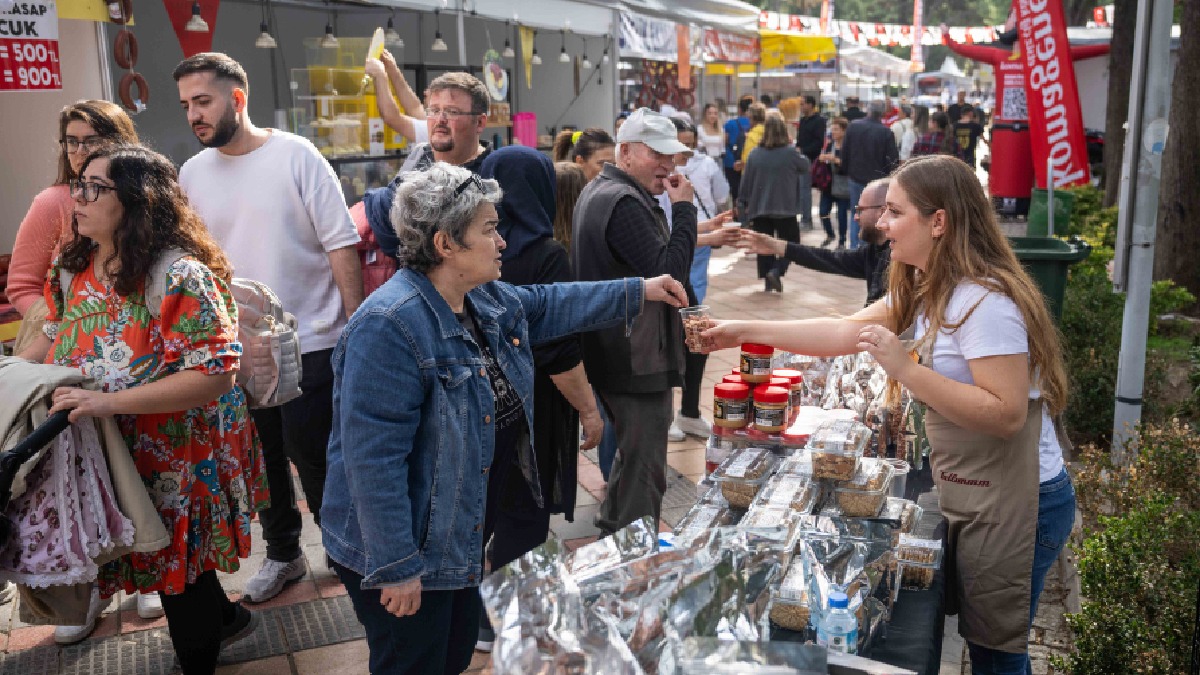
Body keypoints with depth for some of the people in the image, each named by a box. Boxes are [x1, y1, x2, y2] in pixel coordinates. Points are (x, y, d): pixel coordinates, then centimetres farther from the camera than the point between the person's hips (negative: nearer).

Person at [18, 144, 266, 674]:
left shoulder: (180, 275, -24)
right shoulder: (73, 267, 1)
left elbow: (215, 372, -29)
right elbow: (55, 337, 16)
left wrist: (109, 401, -33)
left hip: (176, 460, -7)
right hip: (105, 459, 7)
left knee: (180, 569, 11)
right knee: (163, 556, 22)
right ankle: (224, 618, 48)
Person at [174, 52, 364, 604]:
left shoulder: (296, 156, -10)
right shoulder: (191, 174, 4)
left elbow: (341, 245, -12)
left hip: (310, 344, -5)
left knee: (314, 460, 3)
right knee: (262, 460, 16)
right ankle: (283, 554, 36)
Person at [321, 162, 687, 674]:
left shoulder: (486, 299, 1)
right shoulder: (389, 327, -29)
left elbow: (547, 306, 20)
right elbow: (373, 458, -30)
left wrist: (638, 292, 18)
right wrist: (396, 568, -27)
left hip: (464, 533, 9)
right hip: (408, 553, -9)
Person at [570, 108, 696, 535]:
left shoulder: (599, 191, 15)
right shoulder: (624, 202, -20)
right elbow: (670, 273, -24)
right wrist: (683, 209, -19)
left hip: (613, 351, 11)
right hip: (637, 359, -11)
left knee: (633, 451, 25)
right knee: (645, 466, 0)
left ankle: (612, 535, 40)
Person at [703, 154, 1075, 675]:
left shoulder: (986, 302, -24)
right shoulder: (924, 291, 6)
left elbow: (1006, 414, -29)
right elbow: (846, 331, 7)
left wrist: (904, 368, -30)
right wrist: (744, 331, 4)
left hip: (1013, 504, -8)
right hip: (968, 493, 8)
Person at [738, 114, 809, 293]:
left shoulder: (755, 153, -1)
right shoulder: (790, 152, -10)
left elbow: (746, 181, 2)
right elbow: (805, 166, 8)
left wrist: (743, 202, 12)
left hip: (759, 208, 3)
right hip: (785, 208, -3)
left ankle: (768, 280, 11)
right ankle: (776, 271, -12)